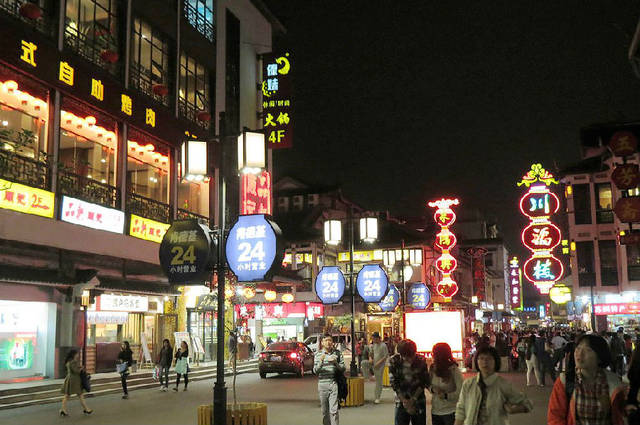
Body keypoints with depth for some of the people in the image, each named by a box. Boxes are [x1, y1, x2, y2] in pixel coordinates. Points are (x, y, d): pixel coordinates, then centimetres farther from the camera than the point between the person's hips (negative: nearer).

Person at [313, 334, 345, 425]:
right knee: (325, 411, 8)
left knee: (333, 410, -9)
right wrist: (321, 361, -18)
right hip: (322, 384, 1)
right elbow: (315, 371, -1)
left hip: (334, 383, -1)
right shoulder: (318, 354, 4)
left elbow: (343, 368, 5)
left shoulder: (337, 353, 4)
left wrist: (335, 362, -14)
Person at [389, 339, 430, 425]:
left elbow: (424, 382, -2)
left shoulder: (421, 360, -7)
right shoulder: (394, 361, -9)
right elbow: (394, 383, -7)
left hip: (418, 401, 1)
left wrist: (413, 399, -9)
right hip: (401, 402, -1)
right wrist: (404, 400, -14)